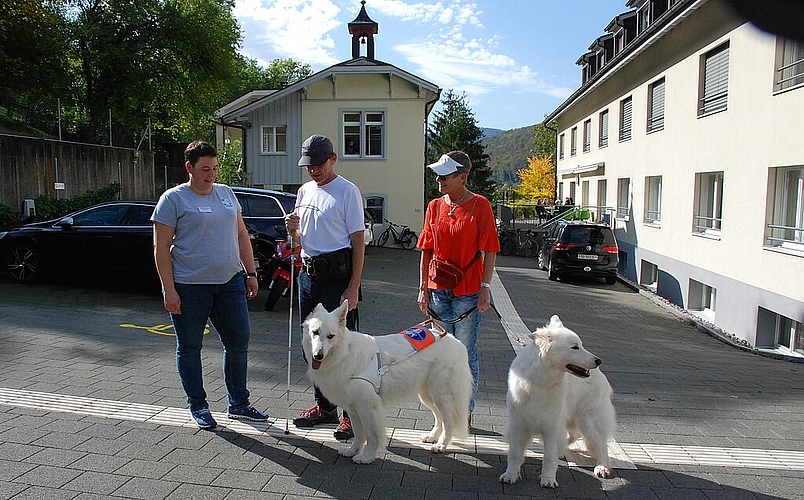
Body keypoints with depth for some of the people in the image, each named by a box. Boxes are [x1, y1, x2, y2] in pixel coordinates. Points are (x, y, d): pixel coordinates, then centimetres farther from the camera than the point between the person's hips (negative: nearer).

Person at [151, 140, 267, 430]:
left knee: (239, 342, 8)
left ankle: (239, 404, 22)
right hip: (189, 286, -5)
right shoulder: (173, 199, -4)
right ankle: (197, 406, 24)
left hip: (230, 281, 5)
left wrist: (250, 273, 10)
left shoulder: (226, 193, 12)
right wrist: (169, 290, -13)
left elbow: (241, 236, 16)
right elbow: (161, 248, -7)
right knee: (189, 347, 7)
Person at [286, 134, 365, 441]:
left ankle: (351, 414, 5)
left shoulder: (348, 192, -6)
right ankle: (324, 407, 27)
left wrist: (353, 288, -16)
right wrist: (293, 231, -2)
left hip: (337, 275, -8)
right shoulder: (304, 192, 15)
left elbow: (358, 243, -10)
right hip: (308, 274, 8)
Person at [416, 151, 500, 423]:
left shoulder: (480, 205, -6)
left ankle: (466, 410, 19)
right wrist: (423, 287, 7)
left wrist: (485, 286, -14)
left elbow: (490, 250, -8)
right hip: (438, 290, 5)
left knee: (466, 351, 5)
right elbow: (426, 250, 10)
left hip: (468, 291, -5)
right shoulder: (435, 206, 7)